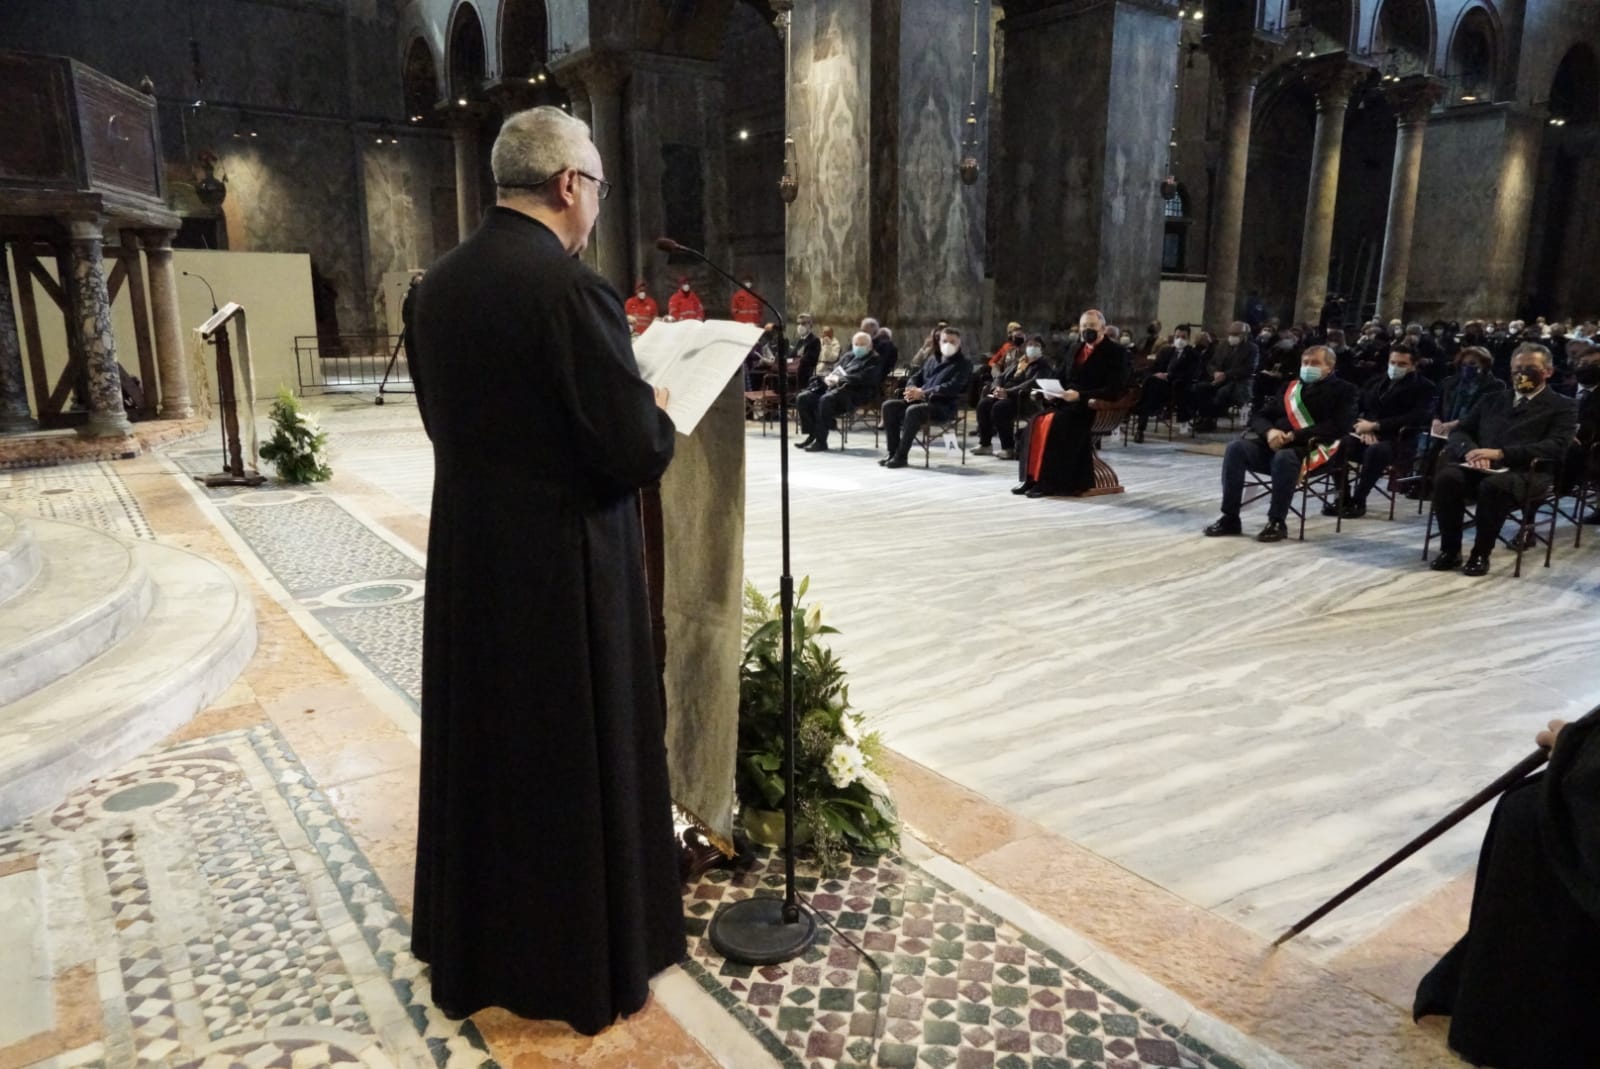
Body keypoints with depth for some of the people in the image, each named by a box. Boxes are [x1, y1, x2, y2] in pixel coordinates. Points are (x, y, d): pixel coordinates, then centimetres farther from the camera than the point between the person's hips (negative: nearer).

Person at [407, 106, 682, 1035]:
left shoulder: (442, 282, 3)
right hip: (564, 564, -7)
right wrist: (658, 417, 0)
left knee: (483, 741, 20)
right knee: (577, 757, 9)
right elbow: (636, 451, -22)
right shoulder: (571, 286, -20)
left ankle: (475, 944, 40)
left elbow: (447, 415, 12)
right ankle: (581, 963, 27)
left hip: (469, 553, 8)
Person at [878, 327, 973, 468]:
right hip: (922, 400, 8)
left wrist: (923, 393, -20)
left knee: (913, 410, -35)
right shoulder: (932, 361, 23)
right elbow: (914, 377, 24)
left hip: (944, 405, -7)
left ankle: (901, 456, -28)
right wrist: (912, 389, -4)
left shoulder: (964, 362, 0)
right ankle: (893, 453, -13)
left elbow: (953, 387, -14)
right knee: (889, 405, -12)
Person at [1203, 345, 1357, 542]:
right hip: (1273, 443, 5)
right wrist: (1270, 431, -11)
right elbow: (1259, 416, 15)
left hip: (1311, 448, -5)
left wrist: (1294, 436, -17)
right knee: (1236, 447, -23)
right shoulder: (1290, 387, 23)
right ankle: (1230, 518, -22)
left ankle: (1277, 522, -25)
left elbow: (1339, 426, -8)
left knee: (1284, 457, -39)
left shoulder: (1342, 390, 9)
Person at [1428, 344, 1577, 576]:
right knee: (1447, 476, -30)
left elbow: (1556, 447, -7)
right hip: (1481, 466, 4)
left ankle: (1481, 555, -22)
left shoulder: (1563, 407, 11)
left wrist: (1501, 454, -21)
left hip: (1525, 472, -4)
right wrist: (1470, 450, -11)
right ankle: (1450, 550, -18)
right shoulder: (1493, 399, 25)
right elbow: (1459, 431, 15)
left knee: (1494, 485, -38)